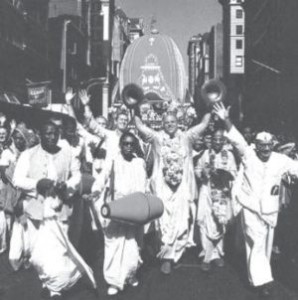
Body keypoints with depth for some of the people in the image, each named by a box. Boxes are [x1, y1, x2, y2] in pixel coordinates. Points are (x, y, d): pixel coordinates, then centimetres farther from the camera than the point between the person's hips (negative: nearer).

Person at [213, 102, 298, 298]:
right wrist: (226, 120, -34)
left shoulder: (281, 160, -5)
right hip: (251, 207, -3)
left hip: (270, 209, 3)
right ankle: (262, 280, 3)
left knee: (266, 245, 15)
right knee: (257, 242, -6)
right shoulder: (248, 156, -10)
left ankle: (258, 275, 35)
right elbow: (237, 139, -20)